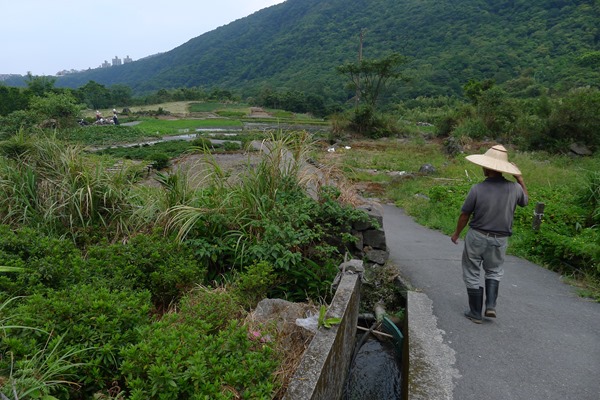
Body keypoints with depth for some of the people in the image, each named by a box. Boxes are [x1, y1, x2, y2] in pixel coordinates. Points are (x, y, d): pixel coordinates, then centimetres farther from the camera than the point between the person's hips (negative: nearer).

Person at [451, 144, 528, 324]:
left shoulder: (477, 189, -18)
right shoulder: (514, 188, -9)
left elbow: (464, 215, -9)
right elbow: (525, 201, 15)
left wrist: (456, 233, 7)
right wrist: (520, 179, 19)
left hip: (477, 237, -3)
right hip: (500, 240, 3)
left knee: (472, 275, 12)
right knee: (494, 271, 26)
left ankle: (476, 313, 19)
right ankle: (491, 305, 12)